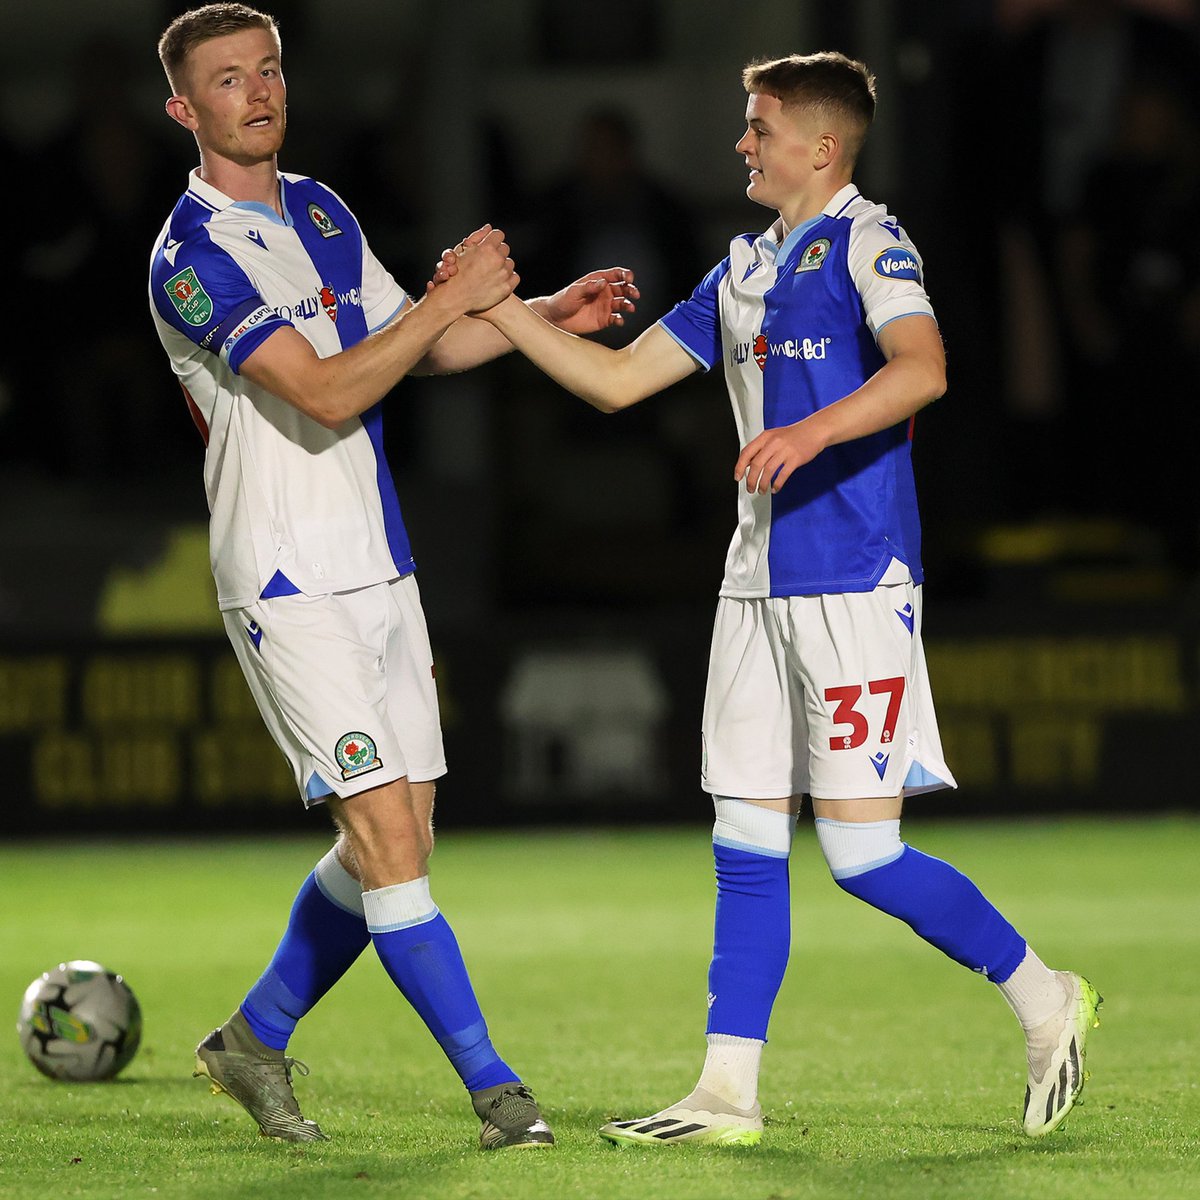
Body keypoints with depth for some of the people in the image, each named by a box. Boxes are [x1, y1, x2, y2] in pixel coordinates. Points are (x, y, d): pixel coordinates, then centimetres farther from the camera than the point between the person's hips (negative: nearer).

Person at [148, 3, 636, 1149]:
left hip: (380, 571, 8)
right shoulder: (192, 257, -15)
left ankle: (254, 1038, 26)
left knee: (397, 845, 9)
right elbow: (326, 394, -23)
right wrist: (455, 292, -21)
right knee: (385, 837, -12)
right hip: (287, 587, -8)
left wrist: (547, 313, 9)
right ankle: (493, 1088, -7)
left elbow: (420, 347, 23)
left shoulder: (322, 212, 12)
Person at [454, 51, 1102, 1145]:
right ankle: (729, 1094, 7)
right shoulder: (746, 271, 18)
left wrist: (810, 433, -37)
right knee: (746, 845, 5)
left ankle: (1045, 1000, 9)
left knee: (860, 851, -9)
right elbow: (618, 379, 21)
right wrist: (503, 311, 13)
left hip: (855, 581, -8)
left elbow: (922, 368, -25)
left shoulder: (866, 241, -7)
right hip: (763, 582, 8)